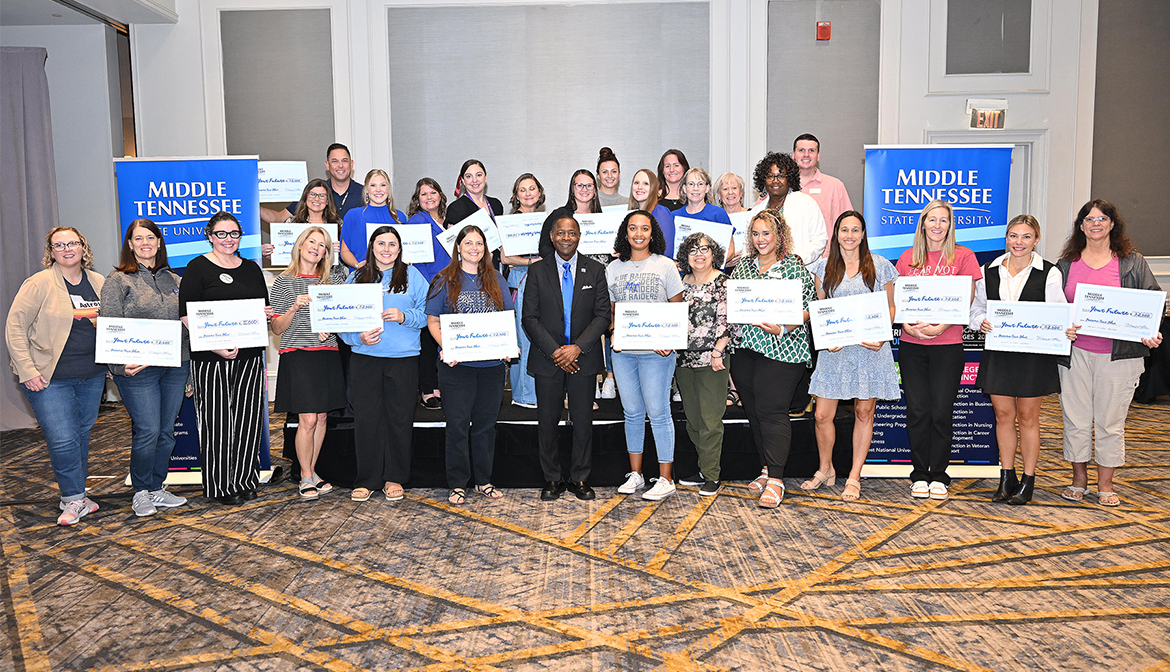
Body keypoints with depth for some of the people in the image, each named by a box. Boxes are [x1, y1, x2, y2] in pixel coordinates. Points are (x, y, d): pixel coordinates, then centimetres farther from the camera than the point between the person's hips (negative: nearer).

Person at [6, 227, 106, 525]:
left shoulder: (99, 283, 7)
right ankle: (74, 500, 8)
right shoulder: (39, 284, -8)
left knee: (82, 436, 13)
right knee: (63, 440, -8)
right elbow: (14, 327, -8)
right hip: (50, 379, -5)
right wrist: (27, 371, -13)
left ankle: (75, 497, 26)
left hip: (92, 377, 5)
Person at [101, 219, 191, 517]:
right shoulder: (118, 280, 0)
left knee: (167, 431, 9)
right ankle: (140, 492, 11)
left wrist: (190, 369, 15)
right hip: (138, 369, -5)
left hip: (175, 367, 5)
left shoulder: (173, 280, 15)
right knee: (148, 431, -7)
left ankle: (157, 489, 22)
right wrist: (121, 364, -19)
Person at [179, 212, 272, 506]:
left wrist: (266, 313, -3)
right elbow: (187, 315, -8)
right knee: (216, 421, -1)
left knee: (248, 418, 8)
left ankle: (244, 480, 21)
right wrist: (215, 346, -18)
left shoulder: (251, 268, 14)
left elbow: (266, 309, 22)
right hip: (211, 358, -5)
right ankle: (220, 486, 12)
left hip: (249, 356, 5)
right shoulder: (198, 268, -2)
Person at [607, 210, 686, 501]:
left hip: (656, 351, -3)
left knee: (658, 412, -2)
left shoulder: (665, 265, 1)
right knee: (632, 412, 10)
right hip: (623, 351, 4)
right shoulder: (613, 269, 10)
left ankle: (665, 479, 8)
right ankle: (635, 474, 22)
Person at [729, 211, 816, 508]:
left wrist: (783, 329, -19)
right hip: (744, 348, 6)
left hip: (780, 349, -6)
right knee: (753, 410, 9)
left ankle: (775, 481, -7)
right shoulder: (743, 264, 14)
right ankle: (767, 469, 21)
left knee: (771, 410, -10)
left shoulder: (795, 266, -2)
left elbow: (808, 309, -5)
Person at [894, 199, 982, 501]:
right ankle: (920, 475, 14)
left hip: (948, 344, -2)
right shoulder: (908, 258, 10)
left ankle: (938, 476, 12)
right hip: (911, 344, 2)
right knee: (917, 411, 2)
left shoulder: (963, 256, 3)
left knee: (941, 411, -1)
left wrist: (942, 326, -15)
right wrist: (907, 325, -9)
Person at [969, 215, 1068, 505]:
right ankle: (1006, 478, 19)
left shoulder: (1049, 273, -1)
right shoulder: (989, 272, 7)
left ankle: (1028, 482, 16)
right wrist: (982, 321, -9)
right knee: (1003, 415, 8)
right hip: (998, 352, 3)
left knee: (1028, 416, 4)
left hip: (1034, 354, -3)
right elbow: (977, 308, 12)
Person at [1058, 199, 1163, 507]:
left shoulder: (1132, 262, 5)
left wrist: (1151, 333, -11)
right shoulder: (1066, 264, 9)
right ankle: (1079, 480, 20)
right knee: (1075, 418, 5)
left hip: (1118, 354, -1)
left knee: (1110, 421, 4)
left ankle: (1105, 485, 17)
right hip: (1075, 353, 1)